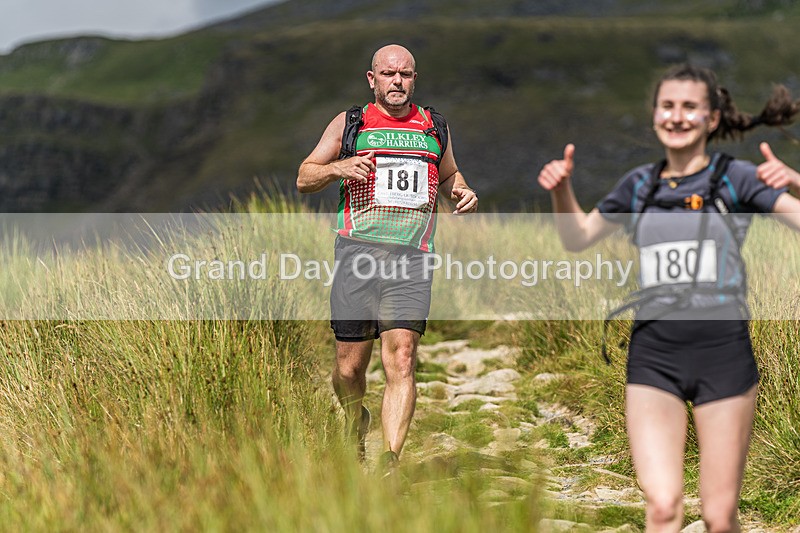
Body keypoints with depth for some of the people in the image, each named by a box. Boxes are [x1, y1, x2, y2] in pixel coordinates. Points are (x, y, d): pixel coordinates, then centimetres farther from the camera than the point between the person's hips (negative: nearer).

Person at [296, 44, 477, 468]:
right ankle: (355, 429, 33)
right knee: (349, 367, 2)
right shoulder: (349, 124, 11)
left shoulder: (433, 127, 16)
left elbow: (448, 176, 33)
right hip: (358, 252, 0)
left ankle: (390, 463, -17)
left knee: (400, 360, -15)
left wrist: (463, 194, 9)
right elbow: (304, 179, 14)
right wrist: (338, 168, -7)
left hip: (411, 258, 0)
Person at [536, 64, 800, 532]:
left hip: (723, 352, -2)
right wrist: (561, 189, 7)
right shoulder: (640, 185, 12)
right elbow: (578, 238, 24)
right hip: (653, 356, 2)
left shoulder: (735, 178, 2)